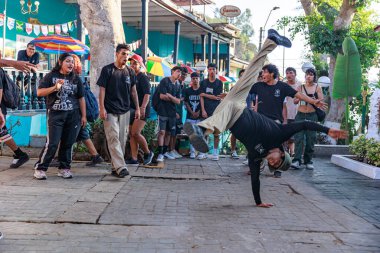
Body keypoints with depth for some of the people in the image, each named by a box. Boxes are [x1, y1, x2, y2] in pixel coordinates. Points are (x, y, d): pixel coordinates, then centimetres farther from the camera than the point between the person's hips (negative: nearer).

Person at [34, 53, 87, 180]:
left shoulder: (76, 79, 11)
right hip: (55, 114, -3)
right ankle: (40, 168, 7)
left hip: (73, 115, 3)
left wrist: (83, 116, 7)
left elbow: (81, 98, 11)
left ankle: (64, 168, 18)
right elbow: (39, 92, -4)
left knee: (68, 143, 5)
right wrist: (55, 87, -17)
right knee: (52, 144, -7)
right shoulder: (51, 76, 3)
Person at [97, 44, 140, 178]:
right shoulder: (107, 70, -2)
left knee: (122, 140, 5)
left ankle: (115, 167, 15)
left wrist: (137, 108, 10)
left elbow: (133, 91, 15)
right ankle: (121, 167, -16)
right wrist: (102, 108, -12)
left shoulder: (130, 72, 10)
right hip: (110, 111, -4)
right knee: (113, 138, -11)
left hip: (125, 111, 5)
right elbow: (102, 90, -4)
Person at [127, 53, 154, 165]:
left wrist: (143, 108, -25)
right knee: (132, 134, 5)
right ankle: (134, 159, 10)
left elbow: (147, 94, -15)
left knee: (135, 133, -16)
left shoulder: (143, 77, -5)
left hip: (141, 110, -8)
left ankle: (148, 153, 3)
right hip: (132, 109, 8)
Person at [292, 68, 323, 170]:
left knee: (310, 138, 0)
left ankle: (308, 161, 10)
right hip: (300, 115, 0)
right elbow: (295, 101, 5)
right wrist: (299, 98, -16)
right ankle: (297, 160, -17)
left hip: (312, 116, 0)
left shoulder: (317, 88, 7)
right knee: (298, 137, -11)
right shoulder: (300, 87, 10)